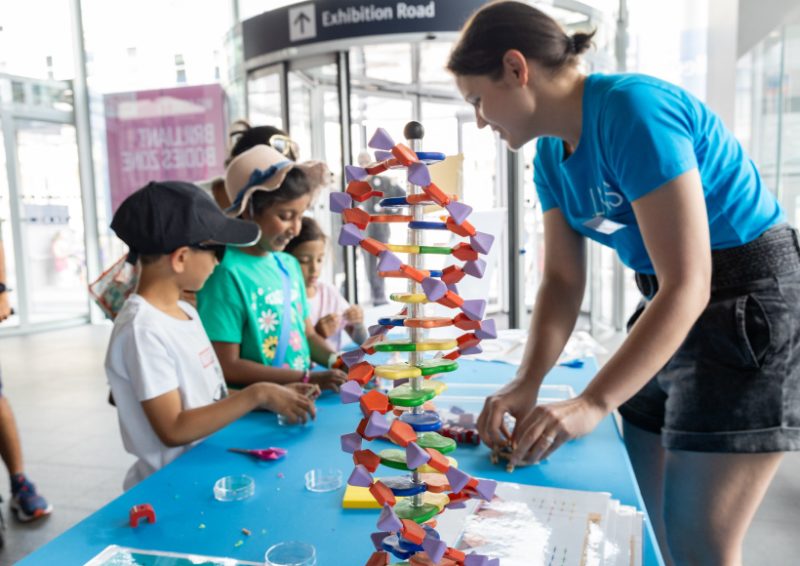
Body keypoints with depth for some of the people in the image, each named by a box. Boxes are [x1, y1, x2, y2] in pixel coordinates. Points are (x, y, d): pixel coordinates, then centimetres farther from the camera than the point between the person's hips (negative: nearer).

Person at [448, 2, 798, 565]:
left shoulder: (633, 110, -24)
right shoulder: (552, 155, 2)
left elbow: (688, 284, -27)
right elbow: (563, 279, 1)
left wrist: (592, 404, -31)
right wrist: (527, 383, -12)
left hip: (753, 307, -8)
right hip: (673, 308, 8)